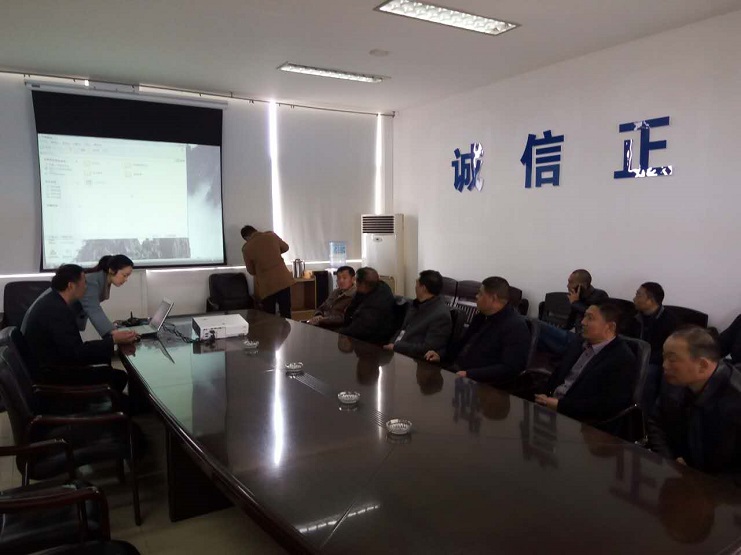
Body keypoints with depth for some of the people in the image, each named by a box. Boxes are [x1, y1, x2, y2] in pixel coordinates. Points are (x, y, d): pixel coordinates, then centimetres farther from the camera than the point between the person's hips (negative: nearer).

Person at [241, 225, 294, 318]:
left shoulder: (246, 248, -4)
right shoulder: (271, 235, 1)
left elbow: (251, 271, 6)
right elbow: (285, 248, 18)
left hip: (266, 285, -2)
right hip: (283, 280, 2)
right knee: (286, 314, 9)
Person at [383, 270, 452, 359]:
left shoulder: (441, 315, -17)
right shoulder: (418, 303, 10)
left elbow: (428, 349, -19)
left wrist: (395, 347, -16)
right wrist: (391, 344, -2)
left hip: (415, 361, -8)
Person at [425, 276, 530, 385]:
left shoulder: (516, 327, -13)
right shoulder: (482, 317, 14)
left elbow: (510, 369, -22)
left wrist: (469, 375, -27)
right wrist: (440, 355, 7)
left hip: (482, 384, -8)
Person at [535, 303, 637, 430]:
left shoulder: (623, 359, -9)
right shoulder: (578, 347, 16)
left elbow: (607, 404, -18)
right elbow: (555, 377, 19)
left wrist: (559, 405, -18)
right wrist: (544, 398, -3)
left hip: (583, 424, -7)